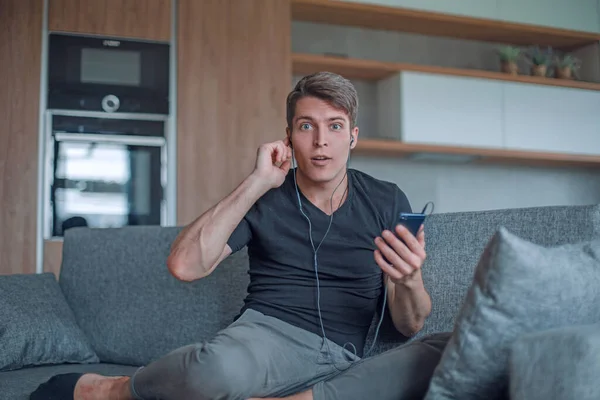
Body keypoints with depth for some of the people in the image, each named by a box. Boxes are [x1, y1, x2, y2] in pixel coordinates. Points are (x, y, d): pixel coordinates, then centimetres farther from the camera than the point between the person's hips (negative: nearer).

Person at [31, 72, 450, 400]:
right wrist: (258, 181, -11)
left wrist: (409, 281, -19)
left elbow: (410, 325, 6)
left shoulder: (388, 202, 8)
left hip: (346, 360, 3)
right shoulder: (265, 198, 6)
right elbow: (184, 265, -11)